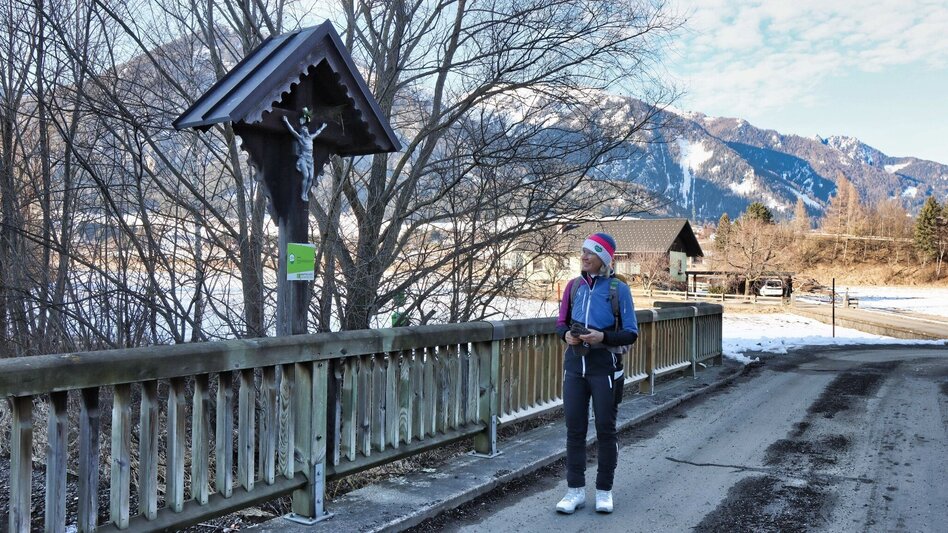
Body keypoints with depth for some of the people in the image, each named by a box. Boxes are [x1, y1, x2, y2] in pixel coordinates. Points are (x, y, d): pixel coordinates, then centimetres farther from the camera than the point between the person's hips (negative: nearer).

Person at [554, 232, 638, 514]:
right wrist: (567, 334, -10)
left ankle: (604, 490, 19)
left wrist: (602, 337, -22)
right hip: (575, 364, 4)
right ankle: (575, 490, 15)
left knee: (605, 429, 6)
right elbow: (561, 323, 13)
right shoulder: (574, 285, 6)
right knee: (574, 428, 5)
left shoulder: (618, 289, -6)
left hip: (605, 367, -3)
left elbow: (631, 333, -6)